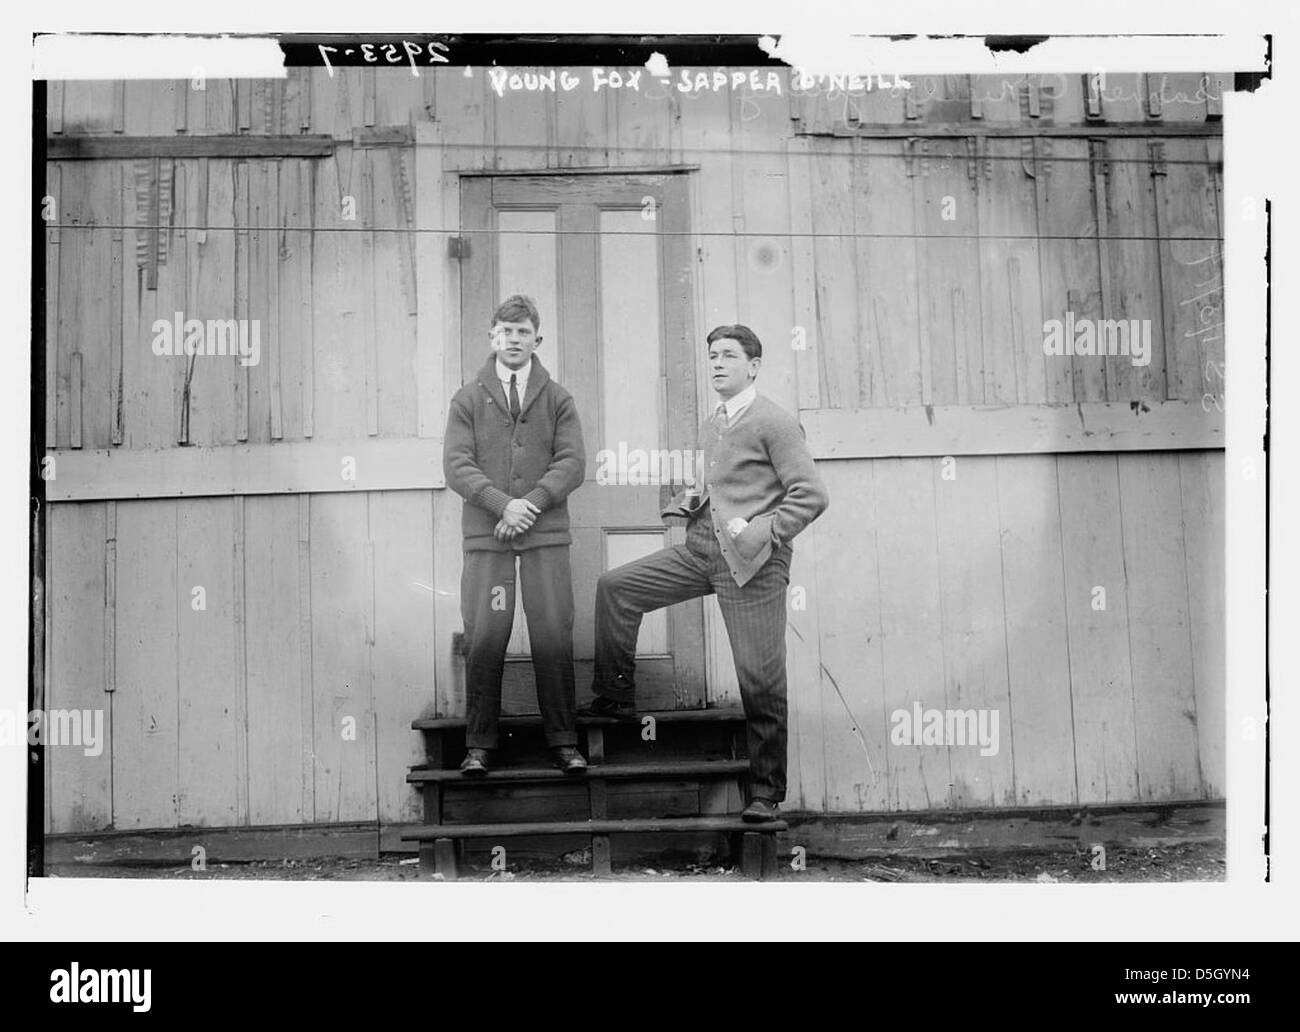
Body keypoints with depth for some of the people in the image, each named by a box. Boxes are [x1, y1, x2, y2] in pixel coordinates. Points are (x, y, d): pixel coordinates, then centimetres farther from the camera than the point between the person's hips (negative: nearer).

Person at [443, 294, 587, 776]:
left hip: (546, 535, 0)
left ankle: (563, 742, 6)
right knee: (484, 639, -4)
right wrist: (502, 503, -13)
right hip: (485, 536, 0)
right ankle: (479, 745, 4)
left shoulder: (558, 399, 13)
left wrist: (532, 501, -12)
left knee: (554, 637, -3)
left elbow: (572, 462, 3)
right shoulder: (468, 399, 11)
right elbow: (456, 465, 1)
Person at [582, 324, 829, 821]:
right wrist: (691, 499, 10)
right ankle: (615, 698, 11)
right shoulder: (710, 425, 18)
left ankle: (766, 793, 6)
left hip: (752, 562, -8)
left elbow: (811, 495, -11)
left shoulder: (774, 422, -6)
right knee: (615, 587, 0)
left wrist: (761, 532, -19)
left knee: (761, 682, -4)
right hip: (701, 548, 8)